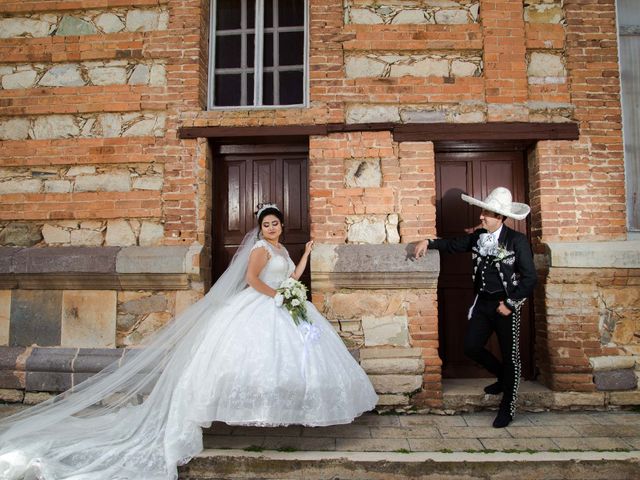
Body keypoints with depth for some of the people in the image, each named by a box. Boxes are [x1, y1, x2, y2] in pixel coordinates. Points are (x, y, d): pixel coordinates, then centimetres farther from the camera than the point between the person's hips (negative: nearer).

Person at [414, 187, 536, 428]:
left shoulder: (517, 241, -12)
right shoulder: (478, 236, 2)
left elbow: (529, 277, -12)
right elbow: (454, 245, 16)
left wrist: (510, 304, -12)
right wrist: (428, 242, 3)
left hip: (505, 304, -5)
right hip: (483, 302, 5)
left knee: (509, 355, 6)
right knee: (471, 347, 5)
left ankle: (507, 408, 23)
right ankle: (504, 377, 34)